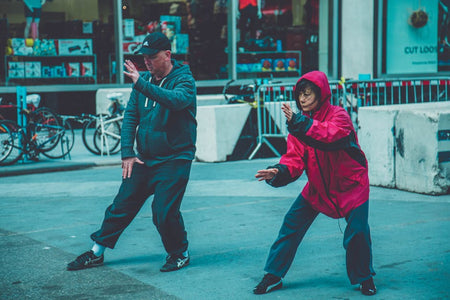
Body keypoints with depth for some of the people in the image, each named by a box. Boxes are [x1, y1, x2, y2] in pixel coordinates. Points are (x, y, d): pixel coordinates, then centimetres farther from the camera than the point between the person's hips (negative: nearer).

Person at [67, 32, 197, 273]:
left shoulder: (184, 80, -9)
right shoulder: (144, 80, 7)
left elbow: (177, 100, -32)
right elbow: (130, 116, 9)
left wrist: (141, 84, -37)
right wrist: (127, 153, 0)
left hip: (174, 159, -5)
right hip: (144, 159, 5)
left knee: (164, 210, -12)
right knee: (122, 204, 8)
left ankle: (179, 254, 12)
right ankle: (97, 252, 21)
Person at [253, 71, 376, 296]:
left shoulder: (339, 116, -18)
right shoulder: (299, 124, -4)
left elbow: (331, 135, -41)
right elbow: (295, 157, -12)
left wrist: (299, 123, -53)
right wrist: (279, 172, -33)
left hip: (350, 185, -4)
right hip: (317, 186, 4)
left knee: (357, 231, -12)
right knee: (291, 225, -2)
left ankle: (364, 278, 14)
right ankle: (273, 276, 10)